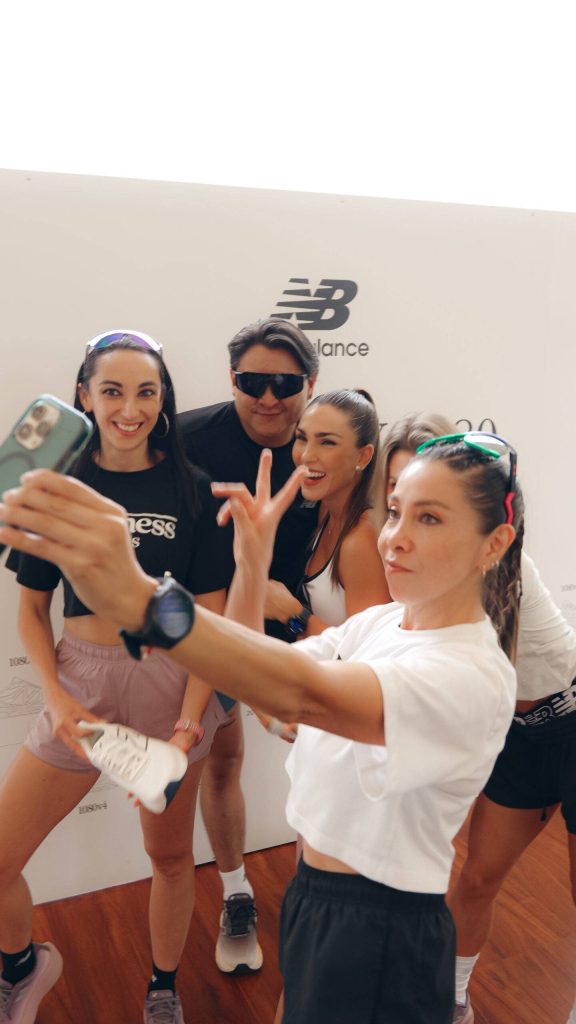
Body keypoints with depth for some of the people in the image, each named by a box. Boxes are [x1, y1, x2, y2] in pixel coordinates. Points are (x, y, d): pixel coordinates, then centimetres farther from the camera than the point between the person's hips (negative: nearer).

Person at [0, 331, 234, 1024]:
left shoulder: (191, 490, -5)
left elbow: (210, 617, -5)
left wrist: (190, 720, -15)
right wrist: (56, 697, -9)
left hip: (171, 682, -1)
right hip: (81, 679, 2)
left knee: (169, 853, 15)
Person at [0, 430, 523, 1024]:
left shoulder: (477, 674, -26)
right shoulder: (378, 623, 1)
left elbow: (303, 696, -43)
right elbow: (257, 668, 0)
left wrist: (137, 599, -56)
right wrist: (252, 566, -17)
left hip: (380, 937, -7)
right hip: (312, 896, 7)